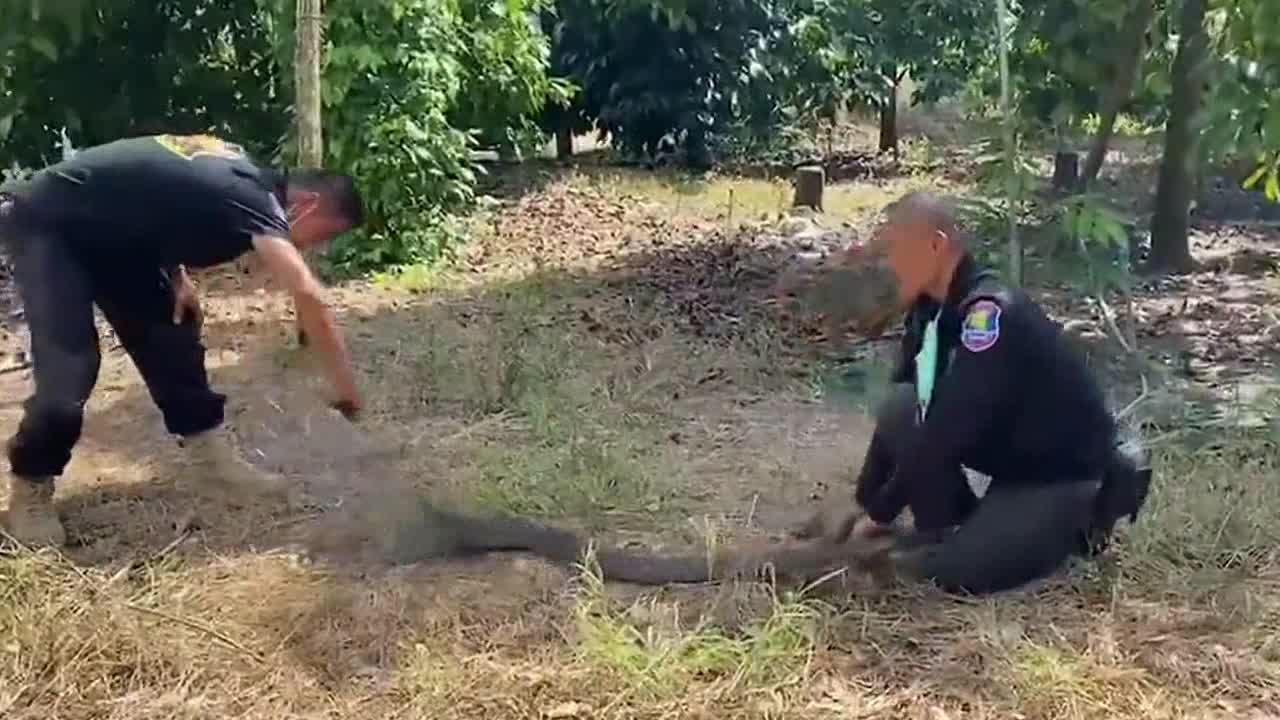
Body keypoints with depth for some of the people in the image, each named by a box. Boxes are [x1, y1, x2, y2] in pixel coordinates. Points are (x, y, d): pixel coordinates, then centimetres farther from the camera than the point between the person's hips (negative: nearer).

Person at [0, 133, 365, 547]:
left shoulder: (246, 177, 2)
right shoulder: (253, 198, -26)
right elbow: (306, 293, -39)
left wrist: (175, 275, 3)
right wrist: (343, 378, -34)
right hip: (45, 225, -10)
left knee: (168, 332, 5)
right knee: (68, 368, -16)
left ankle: (211, 456, 12)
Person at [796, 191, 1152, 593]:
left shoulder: (991, 313, -30)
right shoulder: (930, 312, -3)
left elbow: (948, 429, -31)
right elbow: (904, 412, 3)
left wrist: (879, 511, -23)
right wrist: (865, 499, -1)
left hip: (1064, 465, -7)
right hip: (1012, 455, 7)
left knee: (963, 568, -19)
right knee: (901, 408, -14)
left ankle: (1084, 510, 4)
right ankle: (946, 529, 2)